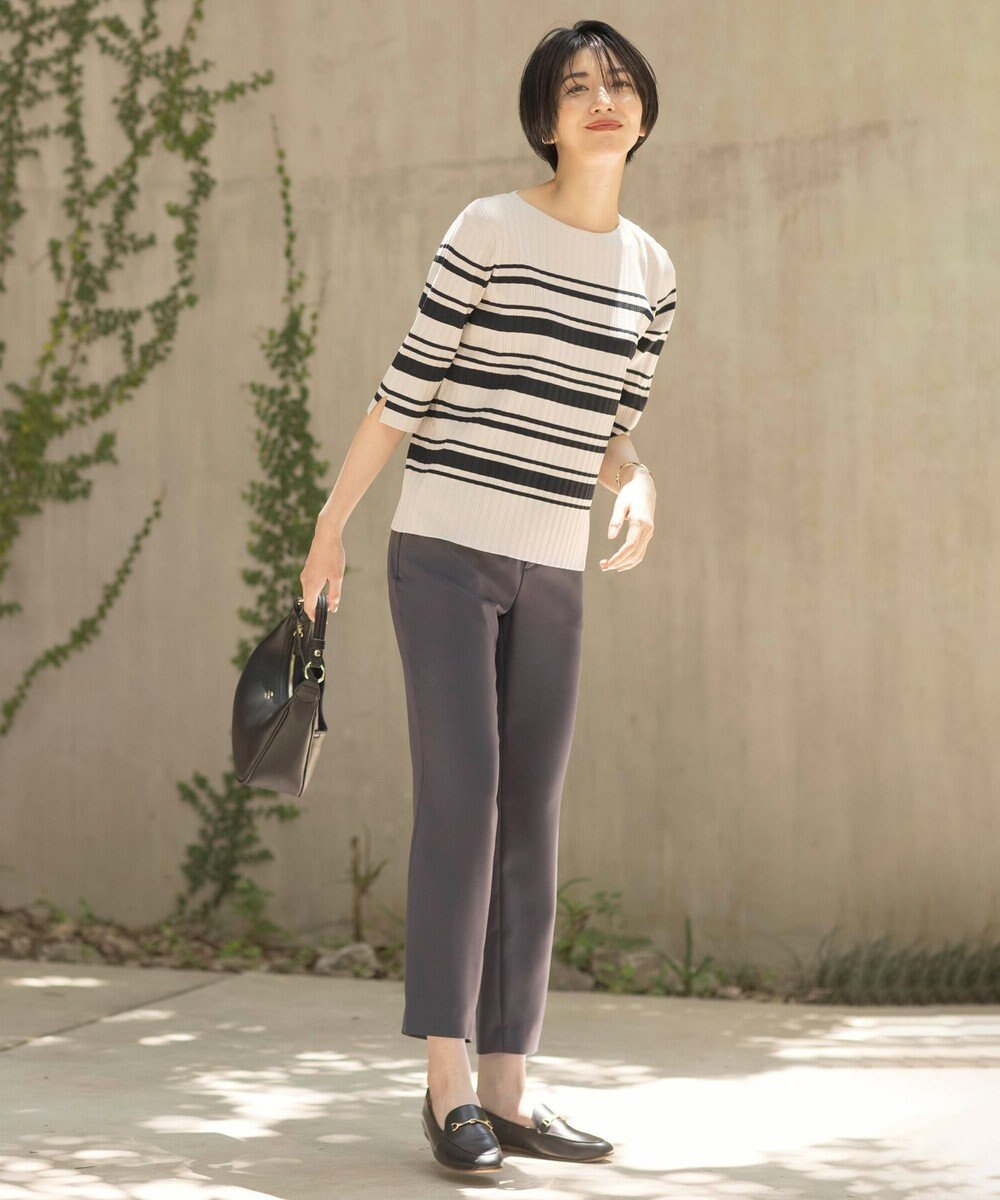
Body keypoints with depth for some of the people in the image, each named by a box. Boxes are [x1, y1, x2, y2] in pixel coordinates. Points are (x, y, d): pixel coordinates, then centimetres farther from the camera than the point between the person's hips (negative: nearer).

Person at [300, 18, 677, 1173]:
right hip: (441, 548, -5)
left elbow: (611, 431, 13)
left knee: (529, 826, 3)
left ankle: (506, 1091, 8)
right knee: (460, 800, -13)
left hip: (549, 572, 6)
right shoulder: (487, 231, -6)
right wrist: (328, 528, 1)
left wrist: (637, 493, -10)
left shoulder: (649, 270, 10)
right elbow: (405, 391, -3)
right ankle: (449, 1084, -9)